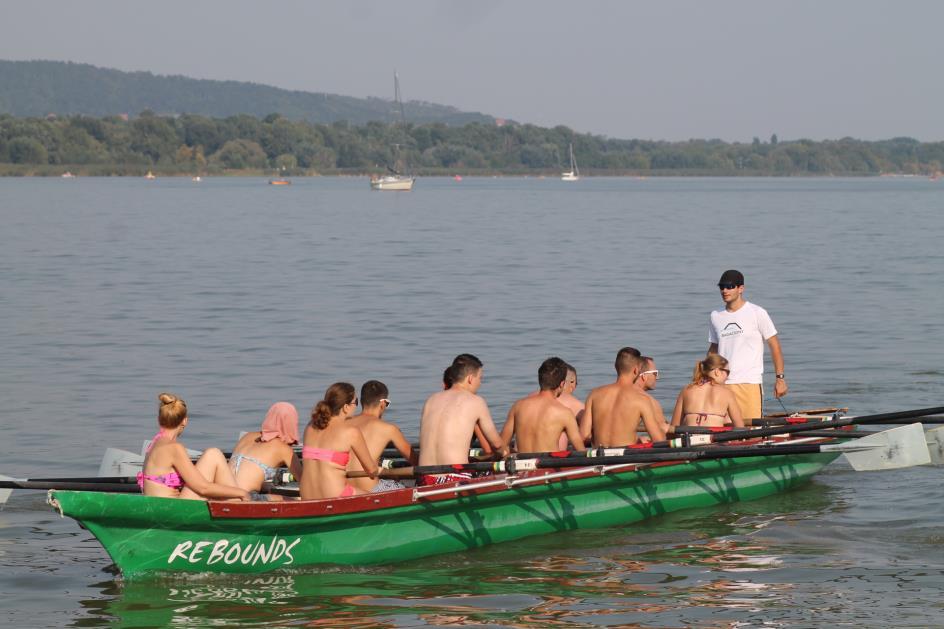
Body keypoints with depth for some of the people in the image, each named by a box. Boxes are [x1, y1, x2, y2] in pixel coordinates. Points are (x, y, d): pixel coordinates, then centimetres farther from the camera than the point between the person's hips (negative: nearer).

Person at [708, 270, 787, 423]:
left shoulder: (757, 313, 0)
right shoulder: (715, 317, 12)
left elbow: (774, 345, 2)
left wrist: (780, 378, -3)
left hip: (750, 383, -4)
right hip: (721, 384, 4)